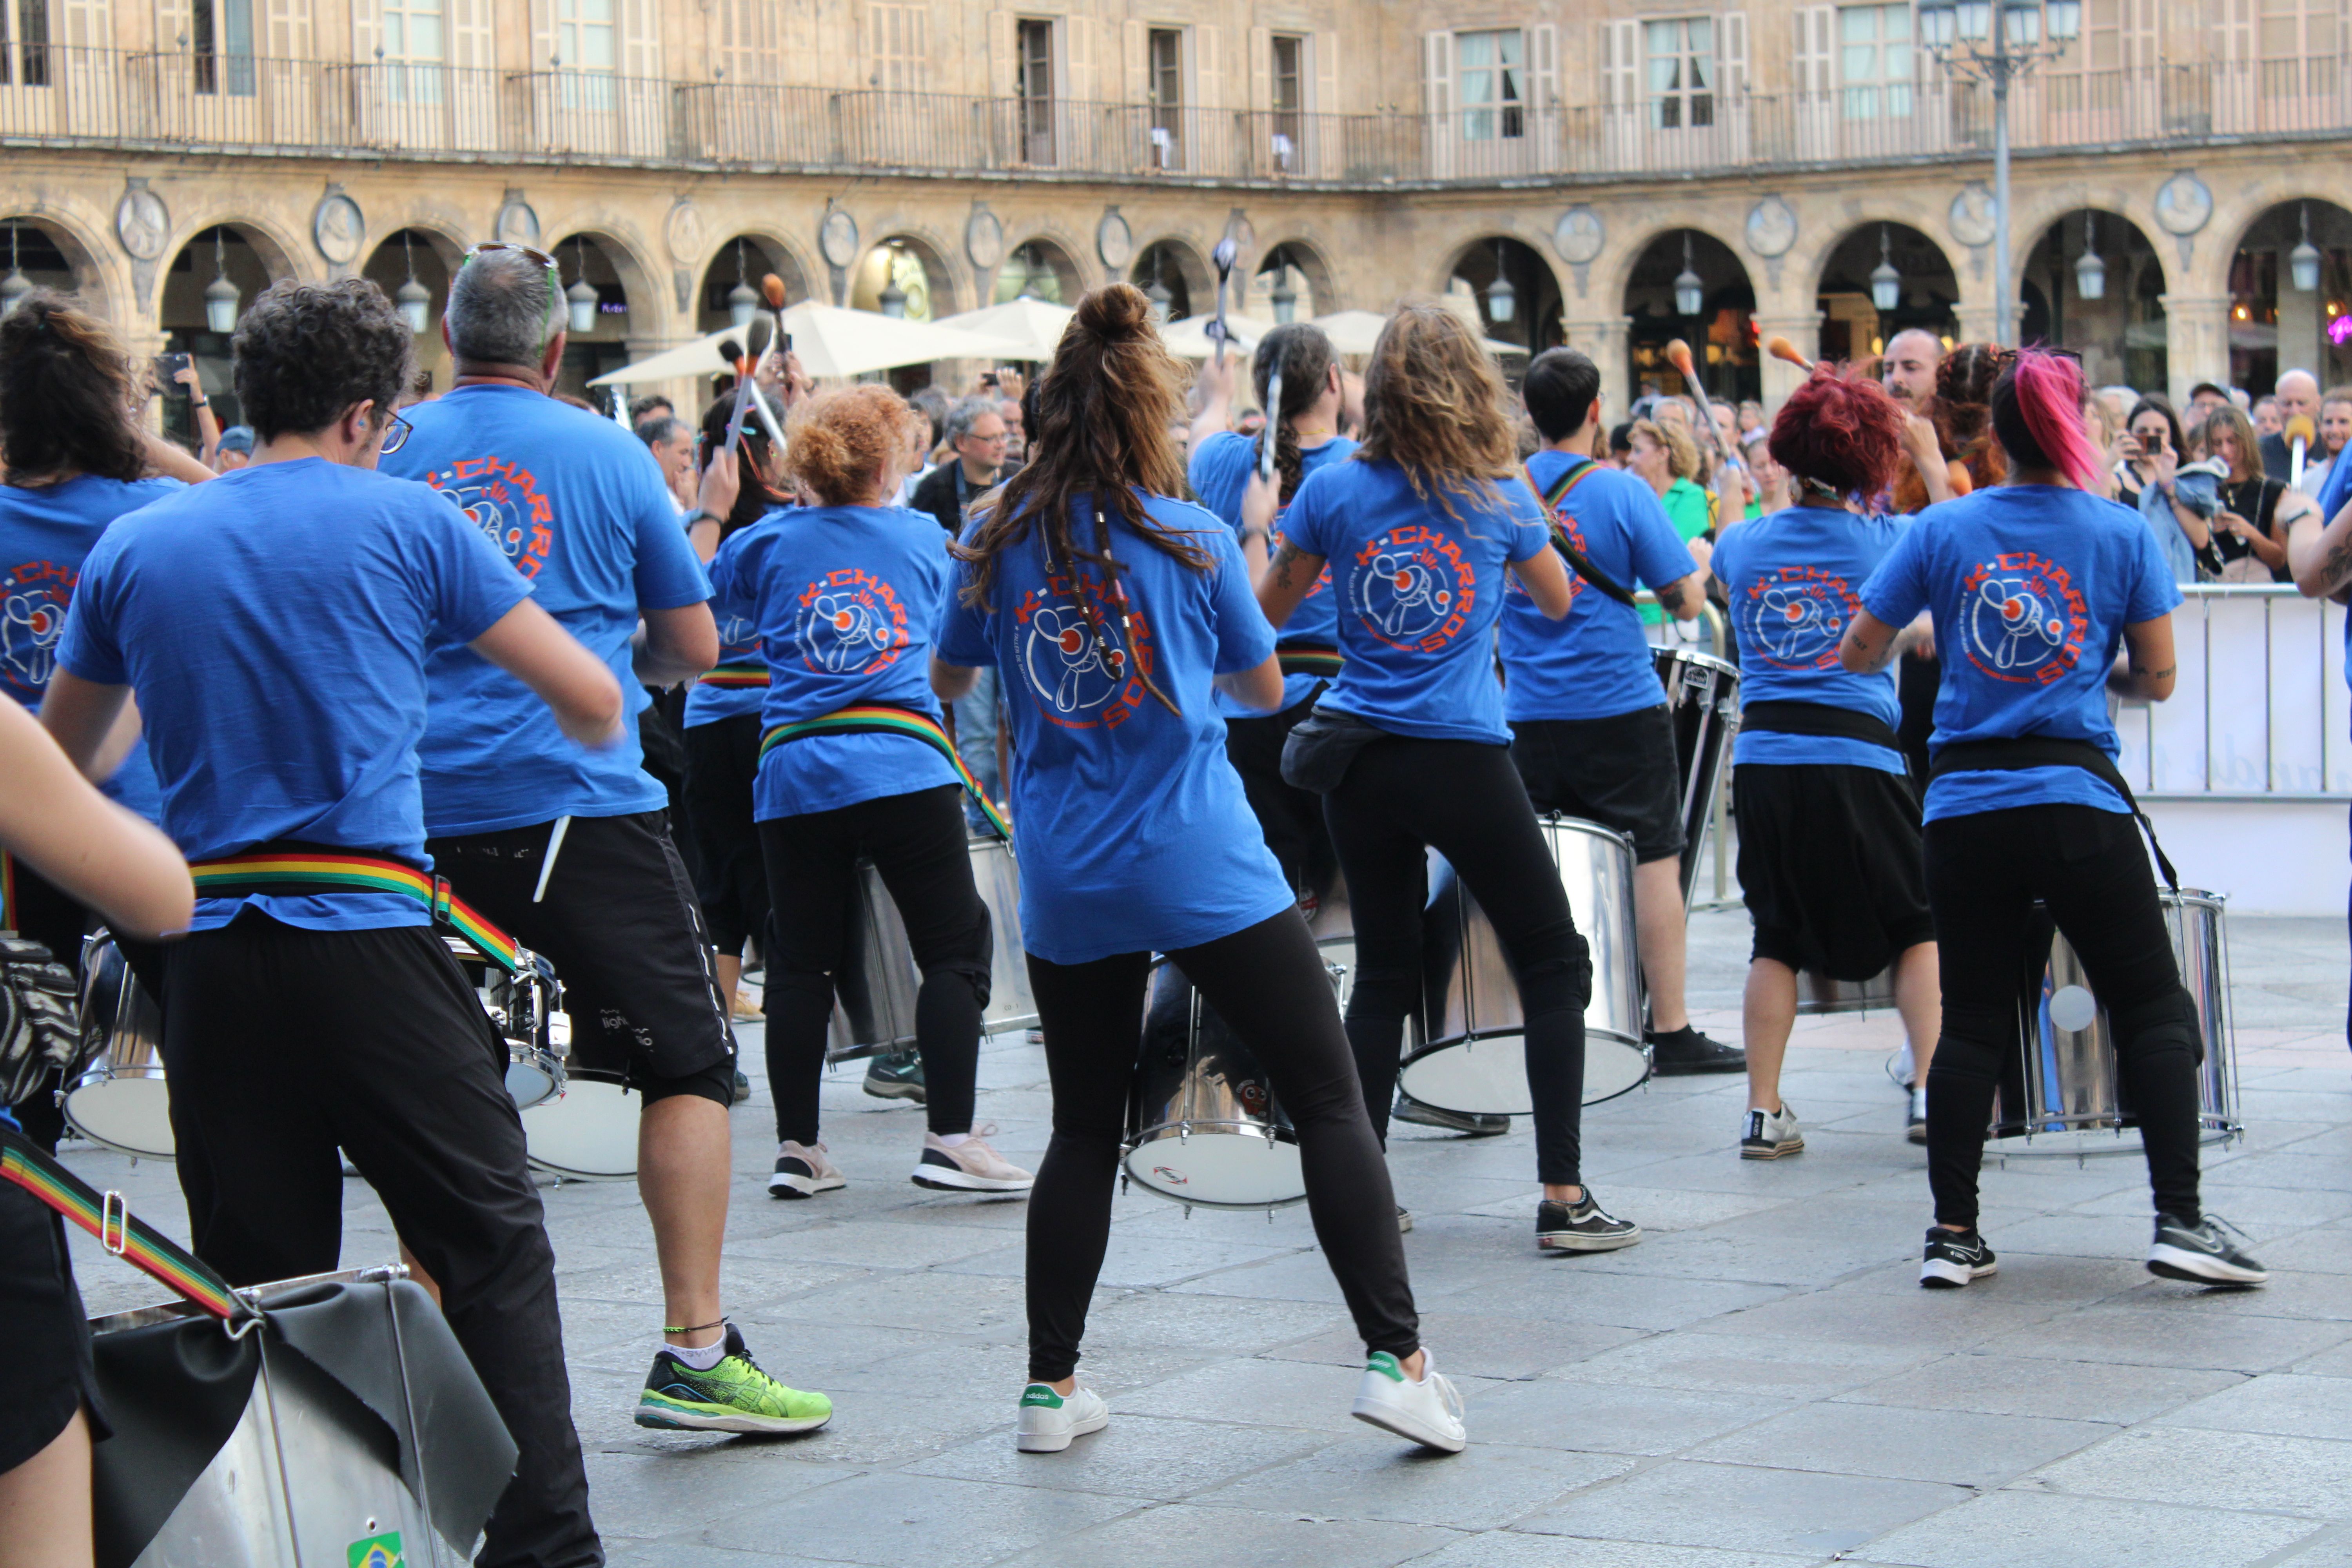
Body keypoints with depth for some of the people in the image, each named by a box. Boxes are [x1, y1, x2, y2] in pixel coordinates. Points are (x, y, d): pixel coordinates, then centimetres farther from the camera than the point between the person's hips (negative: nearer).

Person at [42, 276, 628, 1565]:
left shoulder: (135, 547, 11)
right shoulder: (403, 522, 1)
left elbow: (58, 760, 23)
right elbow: (592, 702, 4)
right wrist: (585, 735, 28)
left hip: (207, 960, 4)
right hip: (367, 939, -4)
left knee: (257, 1279, 10)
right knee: (489, 1242, 2)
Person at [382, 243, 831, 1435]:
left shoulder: (392, 454, 6)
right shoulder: (606, 455, 2)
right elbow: (694, 648, 8)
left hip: (423, 809, 4)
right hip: (579, 798, -3)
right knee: (688, 1064, 2)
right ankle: (694, 1351, -5)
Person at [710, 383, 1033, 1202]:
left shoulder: (768, 542, 9)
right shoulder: (922, 538, 11)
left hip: (793, 773, 2)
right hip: (903, 768, -2)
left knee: (800, 962, 9)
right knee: (955, 949, 3)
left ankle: (796, 1148, 11)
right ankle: (949, 1138, -5)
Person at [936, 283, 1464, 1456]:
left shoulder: (996, 544, 1)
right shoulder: (1194, 541, -5)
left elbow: (946, 679, 17)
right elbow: (1265, 688, 9)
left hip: (1065, 885, 4)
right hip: (1205, 870, -3)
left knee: (1085, 1129, 15)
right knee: (1329, 1100, 2)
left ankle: (1051, 1385, 16)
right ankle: (1395, 1356, -5)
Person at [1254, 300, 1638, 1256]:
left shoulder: (1334, 492, -2)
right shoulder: (1500, 498, -3)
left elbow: (1269, 613, 9)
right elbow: (1559, 603, 16)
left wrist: (1256, 528, 25)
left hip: (1360, 762, 3)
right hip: (1463, 763, -3)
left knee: (1383, 974, 14)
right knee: (1553, 966, 6)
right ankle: (1563, 1197, 1)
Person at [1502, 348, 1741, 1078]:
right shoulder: (1622, 493, -8)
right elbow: (1684, 602, -6)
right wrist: (1700, 565, 13)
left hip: (1529, 713, 4)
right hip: (1619, 709, -4)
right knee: (1653, 861, 2)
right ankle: (1671, 1030, 0)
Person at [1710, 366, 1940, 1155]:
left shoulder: (1742, 544, 7)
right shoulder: (1886, 543, 0)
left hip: (1762, 757, 3)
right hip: (1857, 756, -3)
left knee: (1777, 938, 12)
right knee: (1918, 926, 11)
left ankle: (1764, 1112, 8)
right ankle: (1932, 1093, 1)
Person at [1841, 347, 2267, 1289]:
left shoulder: (1943, 529, 3)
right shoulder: (2121, 534, 1)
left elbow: (1858, 654, 5)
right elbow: (2157, 679, 3)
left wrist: (1927, 643, 26)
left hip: (1965, 807, 2)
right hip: (2076, 799, -2)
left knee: (1971, 1022, 9)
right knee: (2153, 1008, 6)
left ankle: (1952, 1235, 8)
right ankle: (2179, 1219, -2)